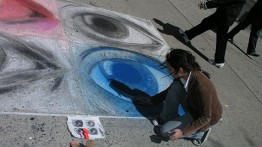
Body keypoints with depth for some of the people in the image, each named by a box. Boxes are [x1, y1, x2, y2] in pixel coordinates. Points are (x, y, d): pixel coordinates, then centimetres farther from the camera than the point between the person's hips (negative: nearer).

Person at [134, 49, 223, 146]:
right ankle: (166, 119, 3)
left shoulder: (202, 87, -38)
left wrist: (183, 132, -26)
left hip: (204, 118, -7)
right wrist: (150, 101, 10)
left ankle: (201, 131, 3)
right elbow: (169, 91, 5)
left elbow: (205, 117, -28)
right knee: (175, 87, -15)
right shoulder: (183, 76, -15)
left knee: (165, 131, -13)